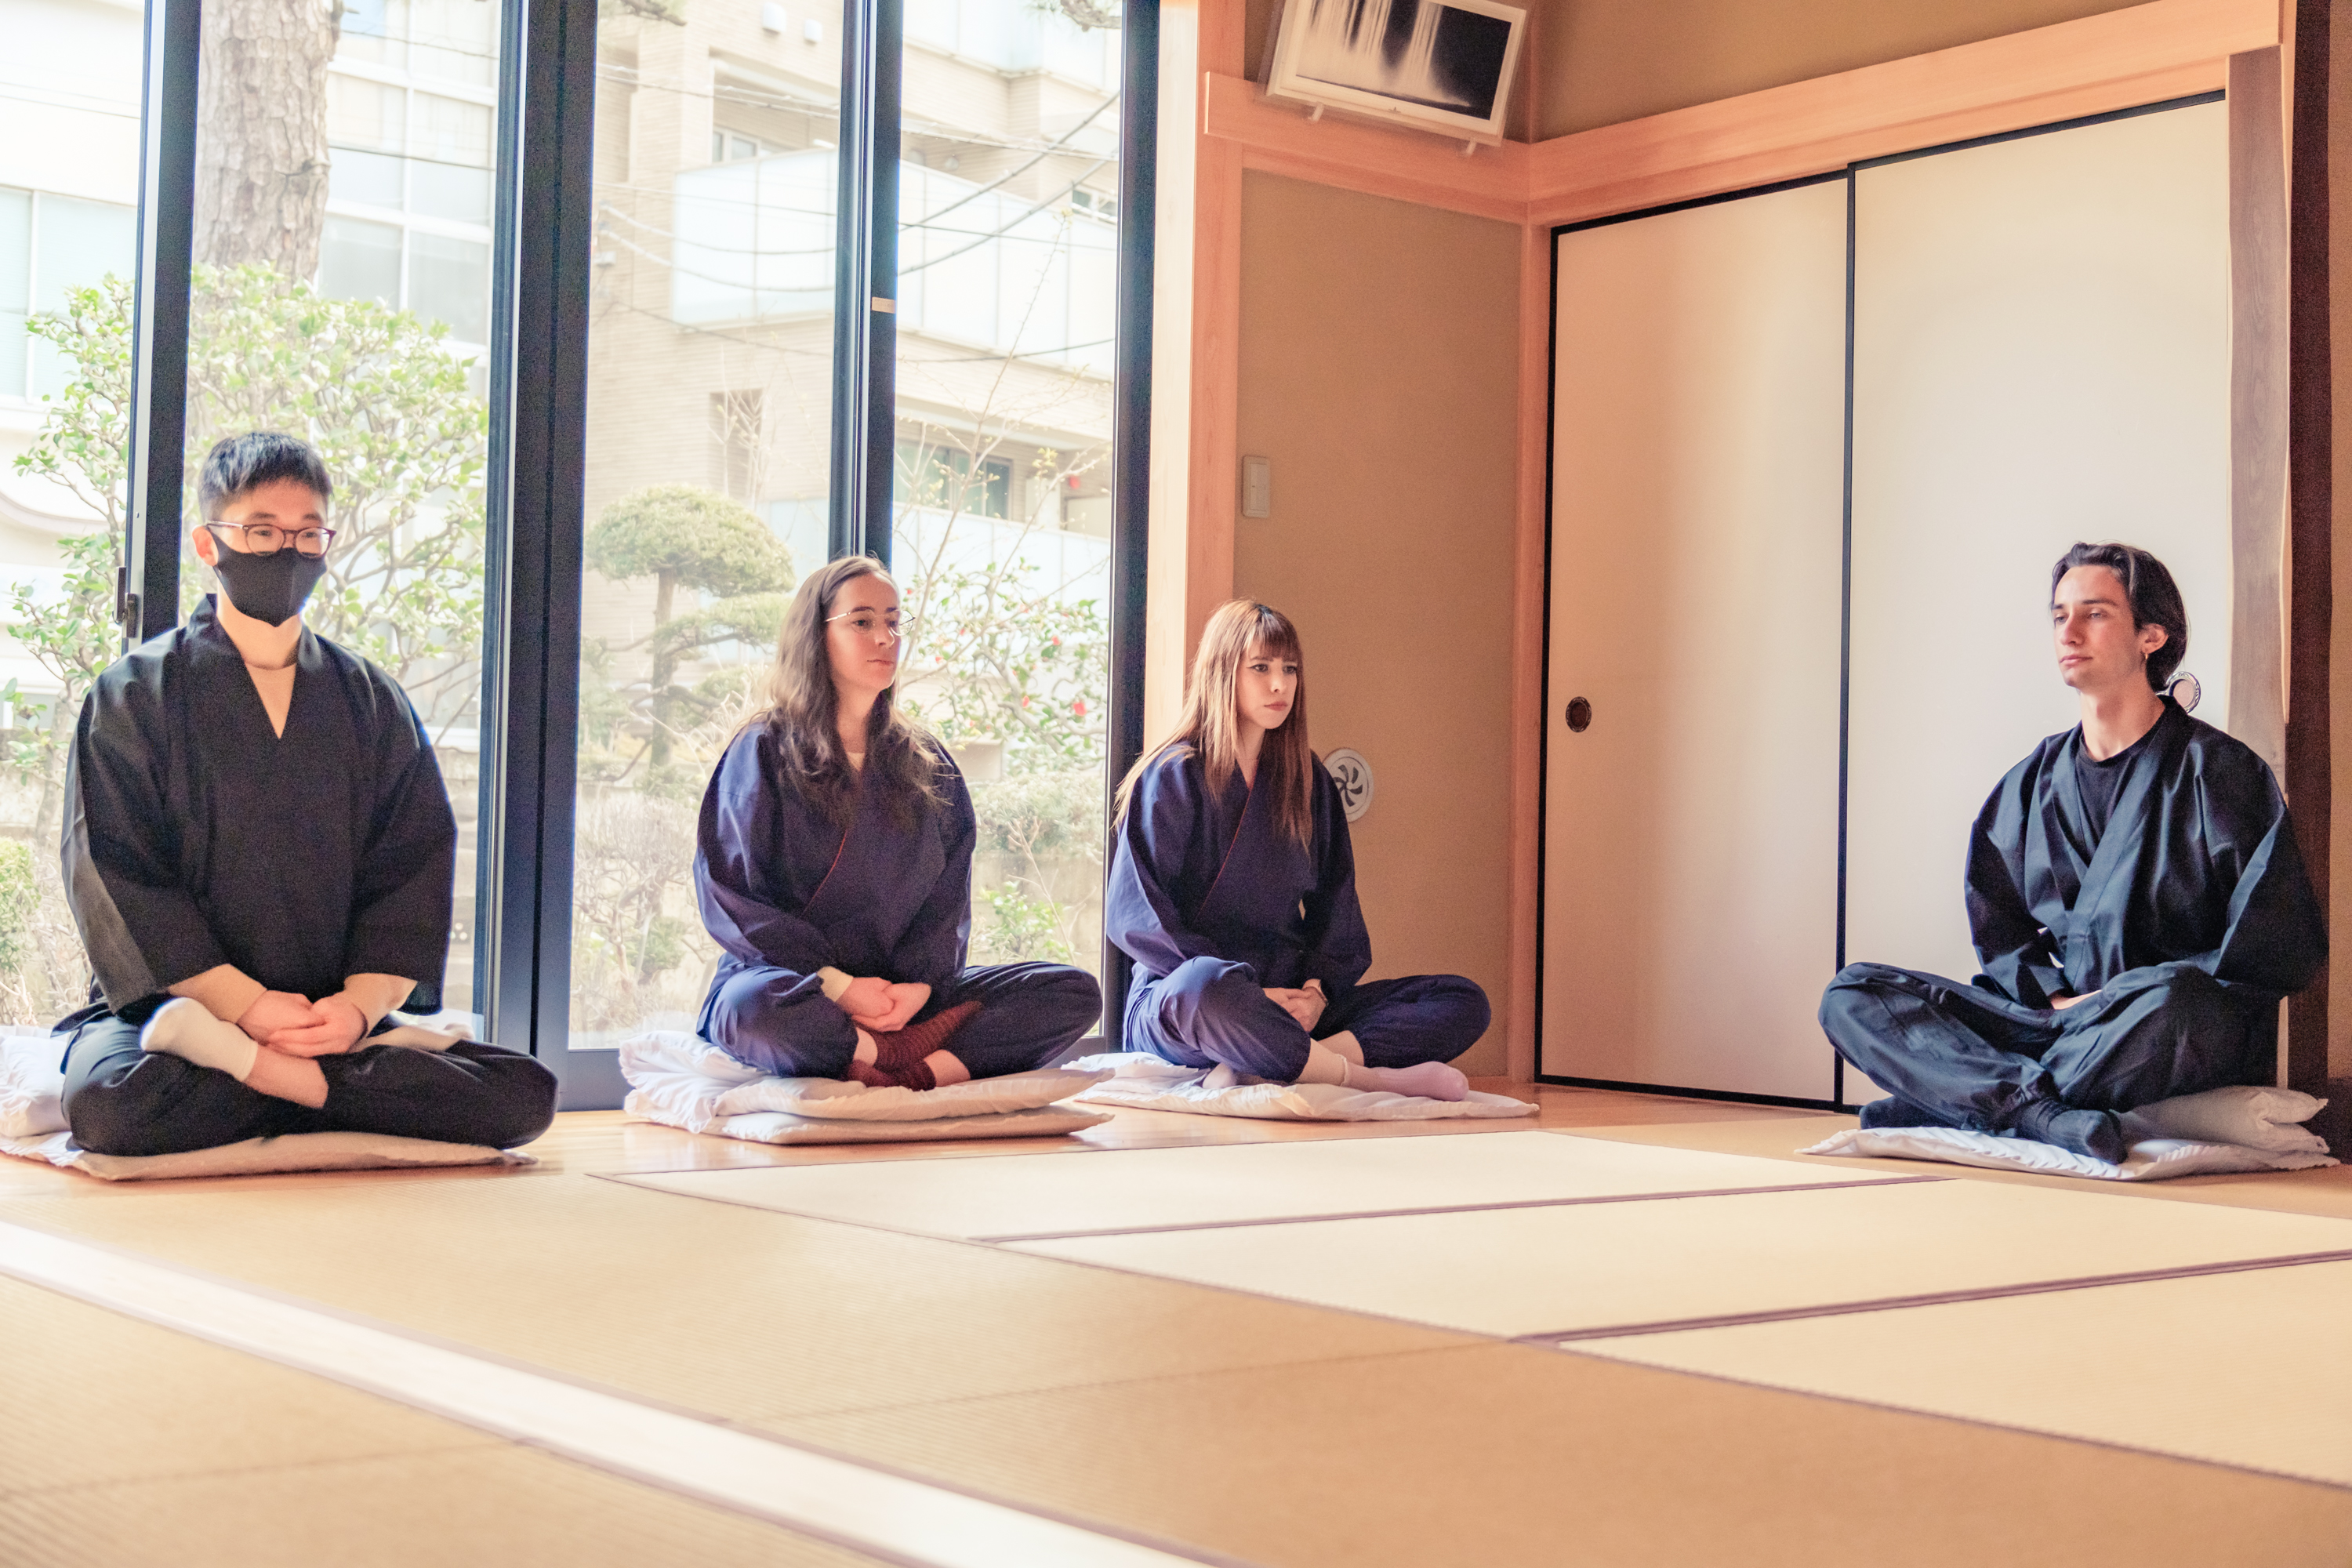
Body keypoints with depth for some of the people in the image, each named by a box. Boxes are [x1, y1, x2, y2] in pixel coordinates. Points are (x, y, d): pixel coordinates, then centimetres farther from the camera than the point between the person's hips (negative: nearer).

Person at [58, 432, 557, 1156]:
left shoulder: (373, 702, 14)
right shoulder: (135, 694, 5)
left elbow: (415, 865, 6)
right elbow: (113, 873, -4)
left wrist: (361, 1003, -13)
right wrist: (244, 1003, -16)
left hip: (338, 1012, 4)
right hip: (167, 1003, -3)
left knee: (525, 1097, -21)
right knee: (108, 1103, -39)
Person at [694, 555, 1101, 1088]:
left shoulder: (929, 766, 17)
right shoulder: (763, 753, 4)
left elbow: (947, 904, 10)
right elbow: (730, 897, -5)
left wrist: (918, 986, -11)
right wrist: (836, 984, -17)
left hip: (901, 994, 4)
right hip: (787, 980, -4)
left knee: (1076, 993, -17)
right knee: (752, 1010, -41)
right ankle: (917, 1056, -23)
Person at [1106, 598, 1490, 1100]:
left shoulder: (1309, 782, 17)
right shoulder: (1175, 777, 0)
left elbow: (1335, 910, 15)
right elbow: (1133, 916, -9)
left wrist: (1317, 990, -7)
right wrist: (1252, 994, -17)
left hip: (1289, 1006, 6)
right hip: (1173, 999, -6)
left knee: (1464, 1002, -12)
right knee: (1206, 987, -43)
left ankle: (1264, 1068, -31)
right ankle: (1372, 1077, -28)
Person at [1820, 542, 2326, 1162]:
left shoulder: (2216, 770, 1)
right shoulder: (2035, 781, 16)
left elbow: (2287, 947, -6)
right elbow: (1997, 929, 17)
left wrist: (2131, 999, -11)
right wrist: (2054, 997, -4)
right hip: (2051, 1018, 5)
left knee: (2169, 1003, -42)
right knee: (1851, 996, -12)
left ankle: (1959, 1099, -28)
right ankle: (2040, 1111, -35)